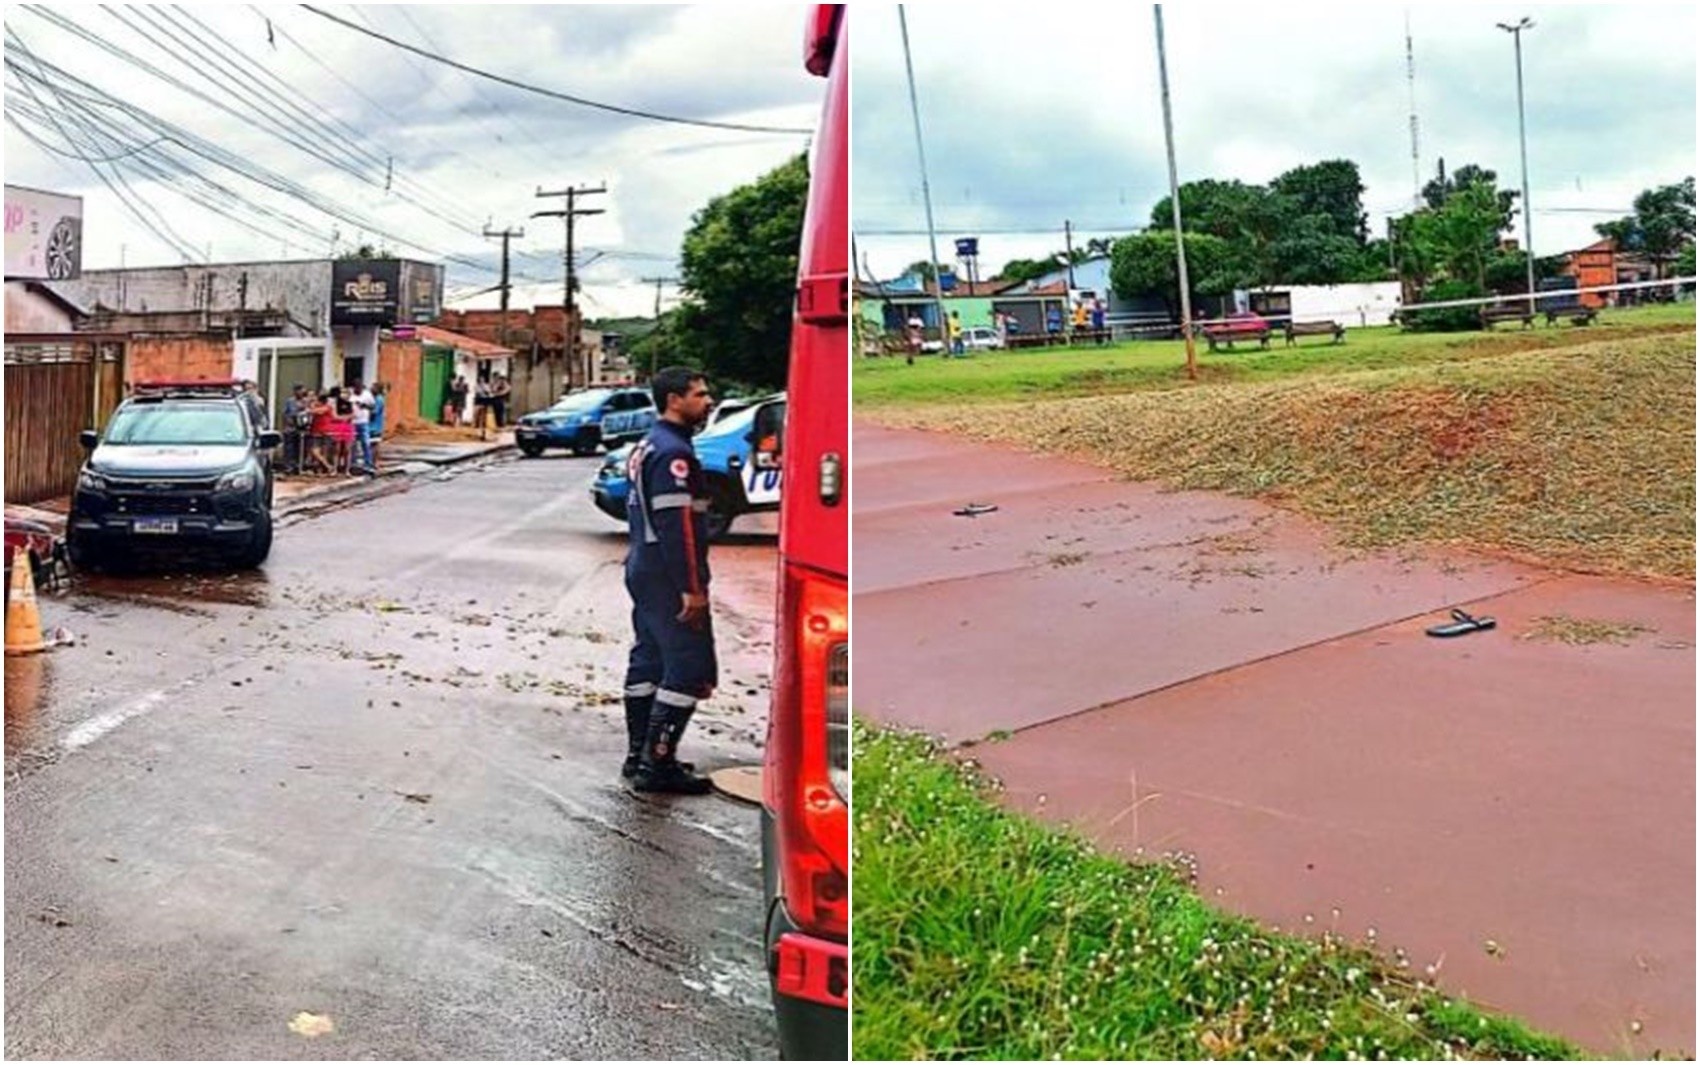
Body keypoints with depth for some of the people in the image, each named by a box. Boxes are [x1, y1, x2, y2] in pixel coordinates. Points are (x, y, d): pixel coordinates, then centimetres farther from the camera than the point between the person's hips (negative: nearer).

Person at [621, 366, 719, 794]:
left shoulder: (647, 447, 16)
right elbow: (677, 525, -23)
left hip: (644, 570, 11)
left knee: (648, 661, 15)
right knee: (690, 669, -7)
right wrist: (693, 589, -23)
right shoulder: (673, 453, -18)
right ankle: (657, 764, -5)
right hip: (668, 579, -11)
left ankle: (639, 755, 22)